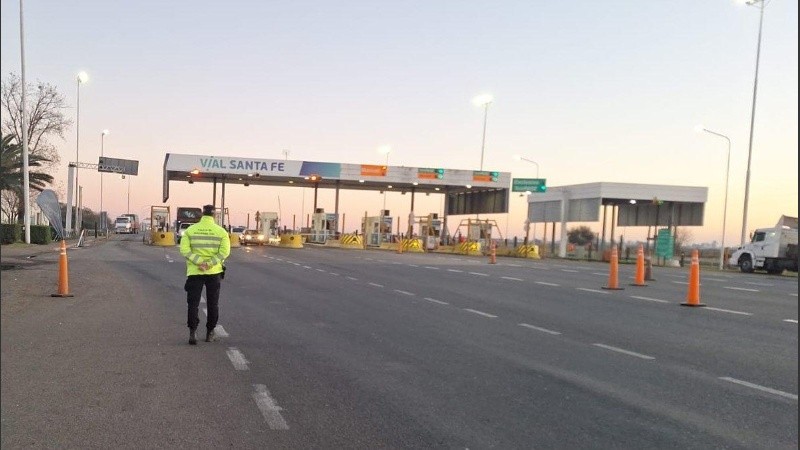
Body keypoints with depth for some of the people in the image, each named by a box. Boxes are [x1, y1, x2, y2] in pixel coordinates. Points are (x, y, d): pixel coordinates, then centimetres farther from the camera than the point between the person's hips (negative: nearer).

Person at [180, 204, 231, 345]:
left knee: (193, 303, 6)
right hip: (214, 272, 0)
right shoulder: (221, 231, -2)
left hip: (194, 272, 0)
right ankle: (210, 333, 18)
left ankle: (193, 332, -5)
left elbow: (184, 249, -10)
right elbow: (225, 251, -13)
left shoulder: (190, 230, 0)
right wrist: (210, 263, -14)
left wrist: (199, 262, -15)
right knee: (213, 304, 12)